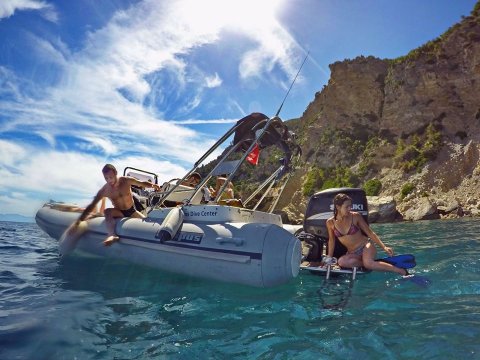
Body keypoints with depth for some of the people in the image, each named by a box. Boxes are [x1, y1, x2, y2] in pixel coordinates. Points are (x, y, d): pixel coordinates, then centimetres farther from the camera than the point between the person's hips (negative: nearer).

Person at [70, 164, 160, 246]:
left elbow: (142, 183, -3)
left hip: (132, 212, 2)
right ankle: (112, 235, -56)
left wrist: (152, 185, -24)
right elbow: (91, 206, -16)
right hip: (119, 213, -2)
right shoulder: (104, 190, -18)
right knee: (107, 211, -34)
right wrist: (78, 221, -22)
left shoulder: (126, 180, -16)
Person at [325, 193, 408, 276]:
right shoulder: (330, 222, -7)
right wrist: (329, 257, 6)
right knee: (341, 262, -31)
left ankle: (403, 272, -18)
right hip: (352, 253, 2)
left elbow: (370, 233, -3)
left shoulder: (355, 216, -10)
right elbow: (331, 240, 8)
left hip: (366, 246, -2)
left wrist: (384, 247, -9)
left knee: (368, 263, -34)